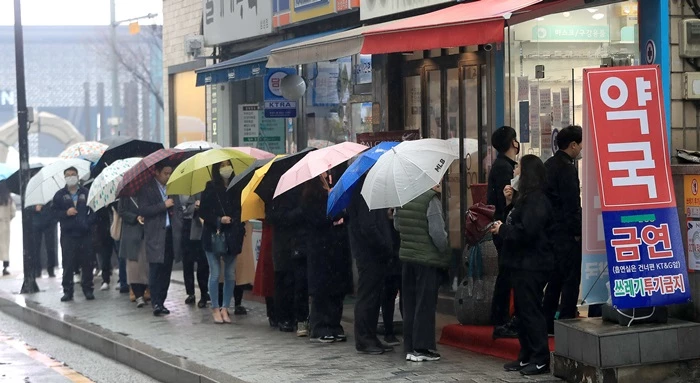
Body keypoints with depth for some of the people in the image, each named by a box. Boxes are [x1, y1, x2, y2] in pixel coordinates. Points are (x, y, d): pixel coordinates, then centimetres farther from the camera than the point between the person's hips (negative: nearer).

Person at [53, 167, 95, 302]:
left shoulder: (87, 193, 8)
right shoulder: (60, 195, 9)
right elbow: (55, 212, 5)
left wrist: (88, 221, -8)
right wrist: (66, 213, -12)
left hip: (85, 233, 0)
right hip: (67, 234, 0)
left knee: (87, 263, 0)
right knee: (68, 264, -1)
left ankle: (87, 289, 10)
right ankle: (67, 291, 4)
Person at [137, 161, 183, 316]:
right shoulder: (146, 188, -3)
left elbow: (178, 209, 23)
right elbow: (143, 211, -11)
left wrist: (178, 225, 9)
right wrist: (164, 205, -15)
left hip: (171, 233, 5)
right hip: (155, 235, -5)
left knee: (166, 270, 5)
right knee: (155, 270, -9)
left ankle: (161, 302, 11)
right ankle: (156, 303, -11)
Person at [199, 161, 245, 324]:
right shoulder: (210, 189, -2)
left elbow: (241, 211, 11)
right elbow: (203, 212, -3)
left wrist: (240, 229, -2)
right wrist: (219, 220, -16)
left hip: (232, 237, 3)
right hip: (214, 236, -3)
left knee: (230, 274, 5)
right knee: (215, 273, 0)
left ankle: (225, 308, 14)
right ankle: (215, 309, 8)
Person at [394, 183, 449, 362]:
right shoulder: (432, 200, -17)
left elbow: (397, 225, 14)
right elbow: (437, 232, -20)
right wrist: (445, 250, -7)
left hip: (407, 256, 6)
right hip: (428, 260, -6)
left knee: (410, 304, 13)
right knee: (425, 304, 2)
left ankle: (410, 348, 17)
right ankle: (422, 348, 4)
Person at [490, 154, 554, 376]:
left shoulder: (536, 201, -17)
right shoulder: (525, 198, 16)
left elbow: (525, 232, -26)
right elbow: (515, 223, 16)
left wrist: (502, 230, -12)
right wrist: (509, 203, 7)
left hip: (531, 265, -11)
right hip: (522, 263, 11)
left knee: (531, 311, -7)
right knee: (523, 310, 14)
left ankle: (541, 360, -3)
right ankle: (526, 356, 21)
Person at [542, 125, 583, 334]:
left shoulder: (548, 165, 14)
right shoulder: (567, 169, -16)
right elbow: (572, 205, -18)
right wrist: (577, 232, -12)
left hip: (550, 230, 10)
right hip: (566, 232, -10)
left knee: (555, 278, 15)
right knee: (571, 279, -4)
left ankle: (547, 323, 19)